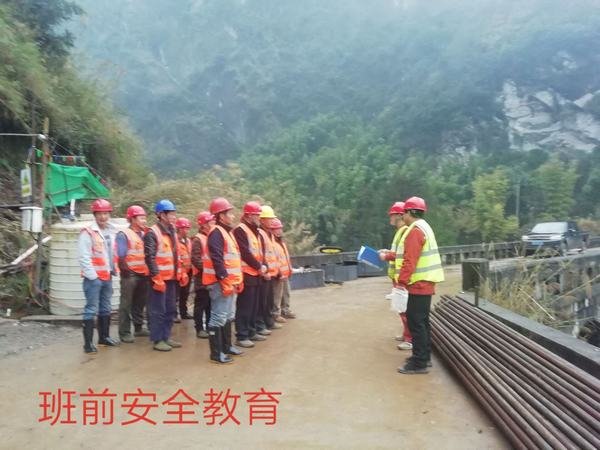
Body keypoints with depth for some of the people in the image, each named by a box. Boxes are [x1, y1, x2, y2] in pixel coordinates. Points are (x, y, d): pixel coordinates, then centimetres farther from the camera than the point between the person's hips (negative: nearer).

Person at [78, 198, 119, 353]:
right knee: (91, 310, -6)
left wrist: (114, 270, 9)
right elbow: (84, 257, -16)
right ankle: (88, 342, -2)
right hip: (93, 278, -7)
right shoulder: (87, 232, -11)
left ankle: (104, 336, 29)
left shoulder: (111, 231, 11)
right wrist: (92, 275, -16)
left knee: (105, 308, 16)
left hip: (107, 277, 7)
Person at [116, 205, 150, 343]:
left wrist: (148, 271, 8)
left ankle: (138, 328, 27)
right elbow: (121, 256, -12)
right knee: (126, 304, -2)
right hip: (130, 275, -7)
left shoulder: (144, 234, 13)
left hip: (143, 274, 7)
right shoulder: (123, 234, -7)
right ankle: (124, 332, 2)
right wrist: (126, 271, -14)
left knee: (140, 303, 15)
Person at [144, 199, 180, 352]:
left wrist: (179, 272, 18)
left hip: (171, 278, 9)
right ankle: (157, 340, 6)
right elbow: (150, 258, -17)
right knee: (158, 310, -2)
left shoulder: (171, 232, 15)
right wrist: (157, 277, -20)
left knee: (171, 309, 13)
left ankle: (166, 337, 23)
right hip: (160, 279, -8)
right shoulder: (152, 233, -12)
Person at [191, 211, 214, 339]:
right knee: (201, 304, -1)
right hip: (202, 277, -8)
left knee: (211, 304, 13)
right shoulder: (197, 239, -11)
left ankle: (209, 327, 21)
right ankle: (199, 329, 5)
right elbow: (195, 259, -19)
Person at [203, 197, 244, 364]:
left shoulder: (227, 232, 18)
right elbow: (217, 260, -23)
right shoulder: (216, 233, -15)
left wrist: (238, 280, 20)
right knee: (219, 317, -6)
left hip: (230, 282, 11)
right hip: (221, 283, -11)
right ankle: (216, 353, -1)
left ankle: (226, 346, 30)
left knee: (228, 316, 18)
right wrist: (225, 281, -24)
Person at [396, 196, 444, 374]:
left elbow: (410, 261, -24)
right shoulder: (424, 228, 16)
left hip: (418, 285, -11)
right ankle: (424, 356, 25)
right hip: (425, 283, 11)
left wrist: (402, 282, -23)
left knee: (416, 323, -6)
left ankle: (419, 363, -2)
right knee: (422, 321, 17)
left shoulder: (415, 230, -17)